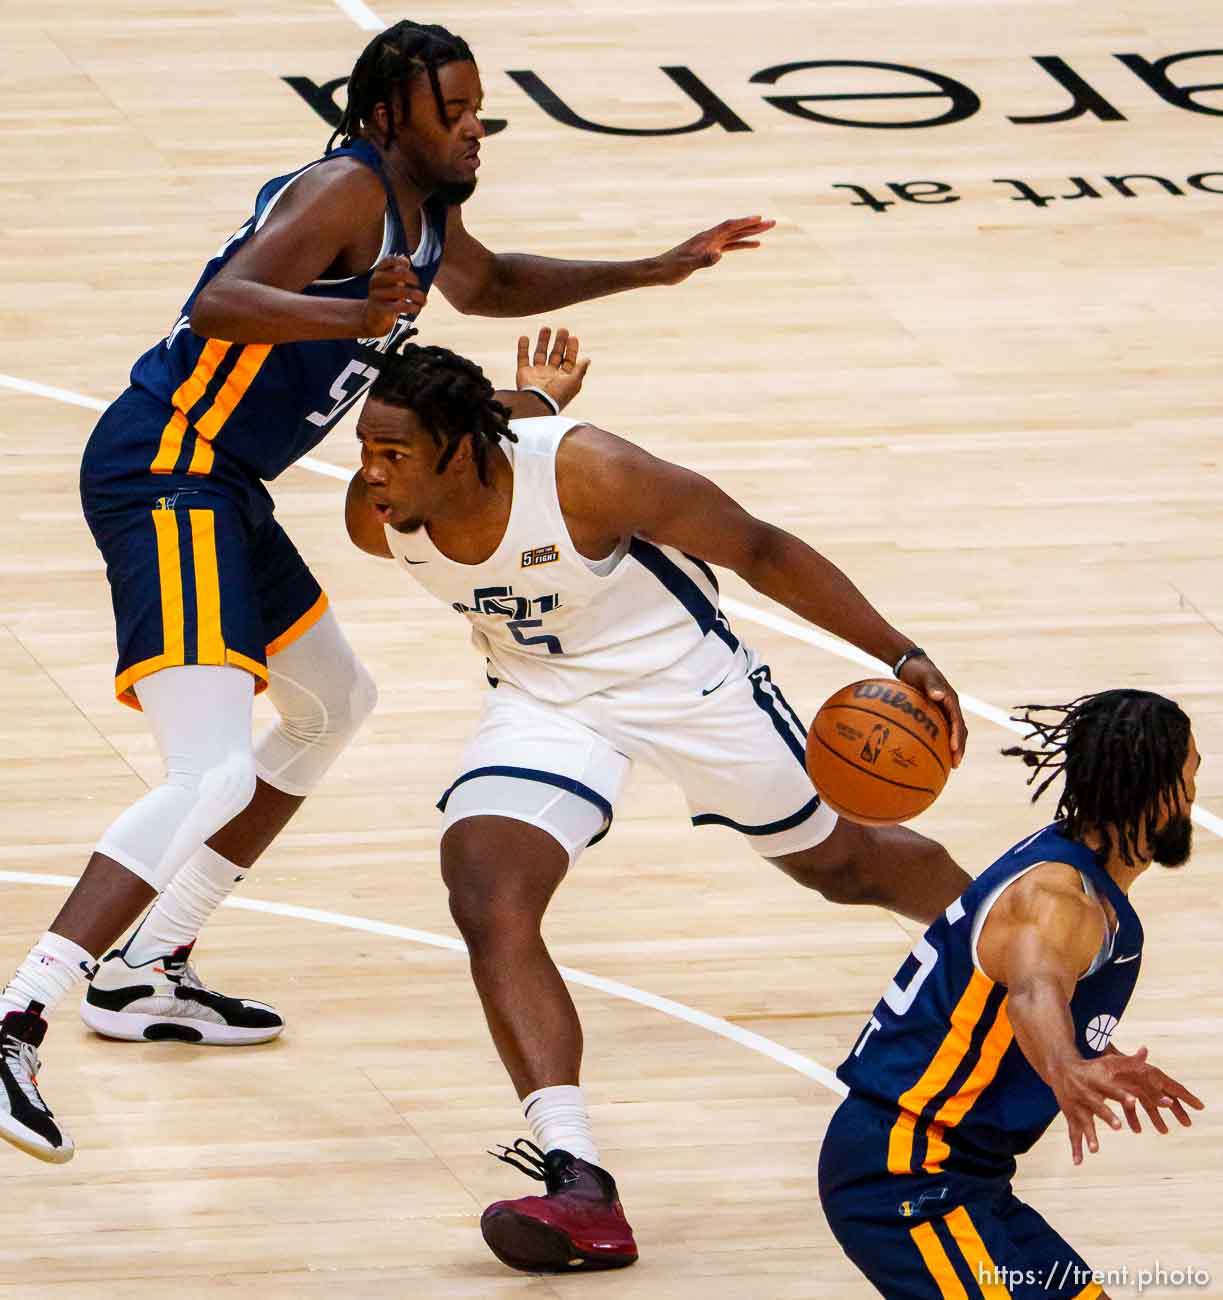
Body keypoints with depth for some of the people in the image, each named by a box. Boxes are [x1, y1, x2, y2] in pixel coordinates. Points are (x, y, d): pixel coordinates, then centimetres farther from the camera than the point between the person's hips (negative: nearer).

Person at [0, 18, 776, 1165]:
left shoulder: (423, 207, 14)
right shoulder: (348, 192, -15)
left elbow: (486, 283, 37)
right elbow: (222, 305, -30)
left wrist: (652, 272, 34)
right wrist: (359, 318, -44)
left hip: (220, 488, 11)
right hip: (165, 476, -11)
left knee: (334, 704, 27)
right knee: (214, 772, -23)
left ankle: (147, 974, 29)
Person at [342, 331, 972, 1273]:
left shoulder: (588, 473, -34)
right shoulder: (377, 519, -20)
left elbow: (759, 550, -22)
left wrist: (904, 658, -20)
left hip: (681, 674, -3)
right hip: (543, 697, 3)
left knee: (836, 863, 17)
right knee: (484, 898, -22)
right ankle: (578, 1188, -26)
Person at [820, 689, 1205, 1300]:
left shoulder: (1072, 865, 12)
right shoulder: (1059, 898, -20)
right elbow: (1035, 990, -43)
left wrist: (1111, 1066, 46)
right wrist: (1067, 1075, -64)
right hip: (902, 1175, -10)